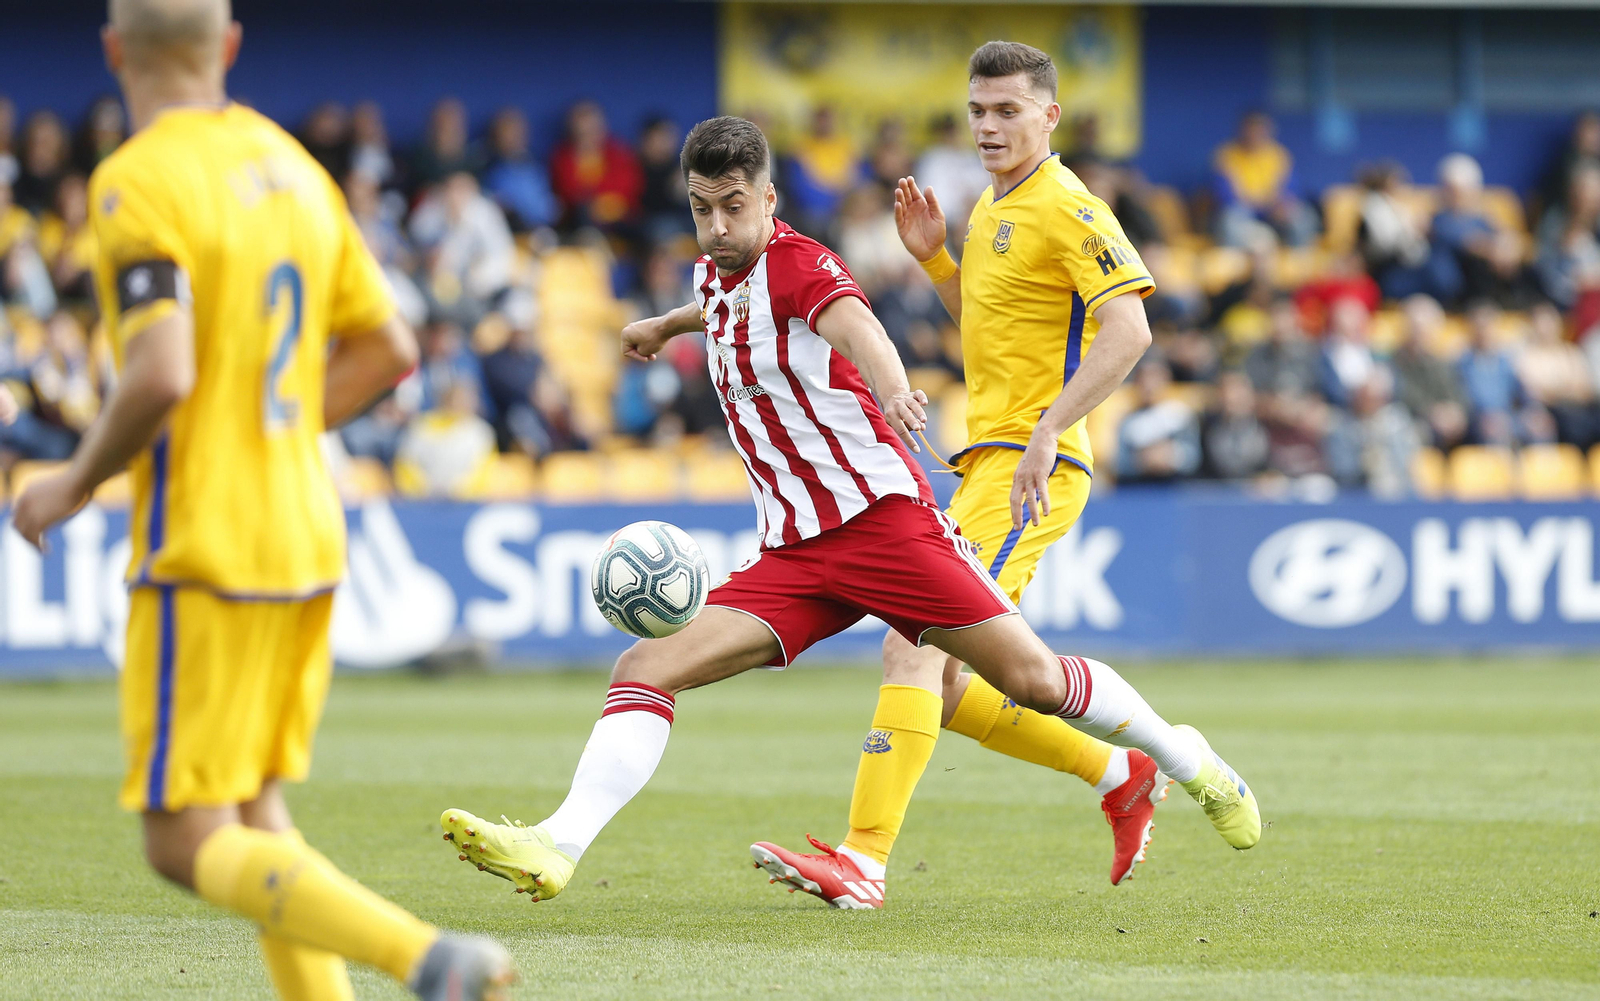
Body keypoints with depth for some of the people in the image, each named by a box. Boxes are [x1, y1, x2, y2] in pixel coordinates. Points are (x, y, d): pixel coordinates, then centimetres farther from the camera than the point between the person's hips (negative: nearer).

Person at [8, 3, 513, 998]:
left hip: (203, 549, -8)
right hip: (309, 542, 8)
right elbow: (388, 350, 15)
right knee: (255, 822, 16)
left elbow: (162, 376, -24)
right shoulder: (292, 167, 11)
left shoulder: (137, 182, -13)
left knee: (189, 843, -5)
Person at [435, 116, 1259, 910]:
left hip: (879, 510, -7)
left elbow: (853, 324, -34)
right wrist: (666, 324, 60)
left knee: (1035, 679, -8)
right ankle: (557, 847, -20)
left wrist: (889, 383, -56)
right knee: (646, 667, -11)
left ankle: (1193, 765, 16)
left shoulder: (795, 263, -10)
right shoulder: (717, 273, 13)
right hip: (794, 553, 7)